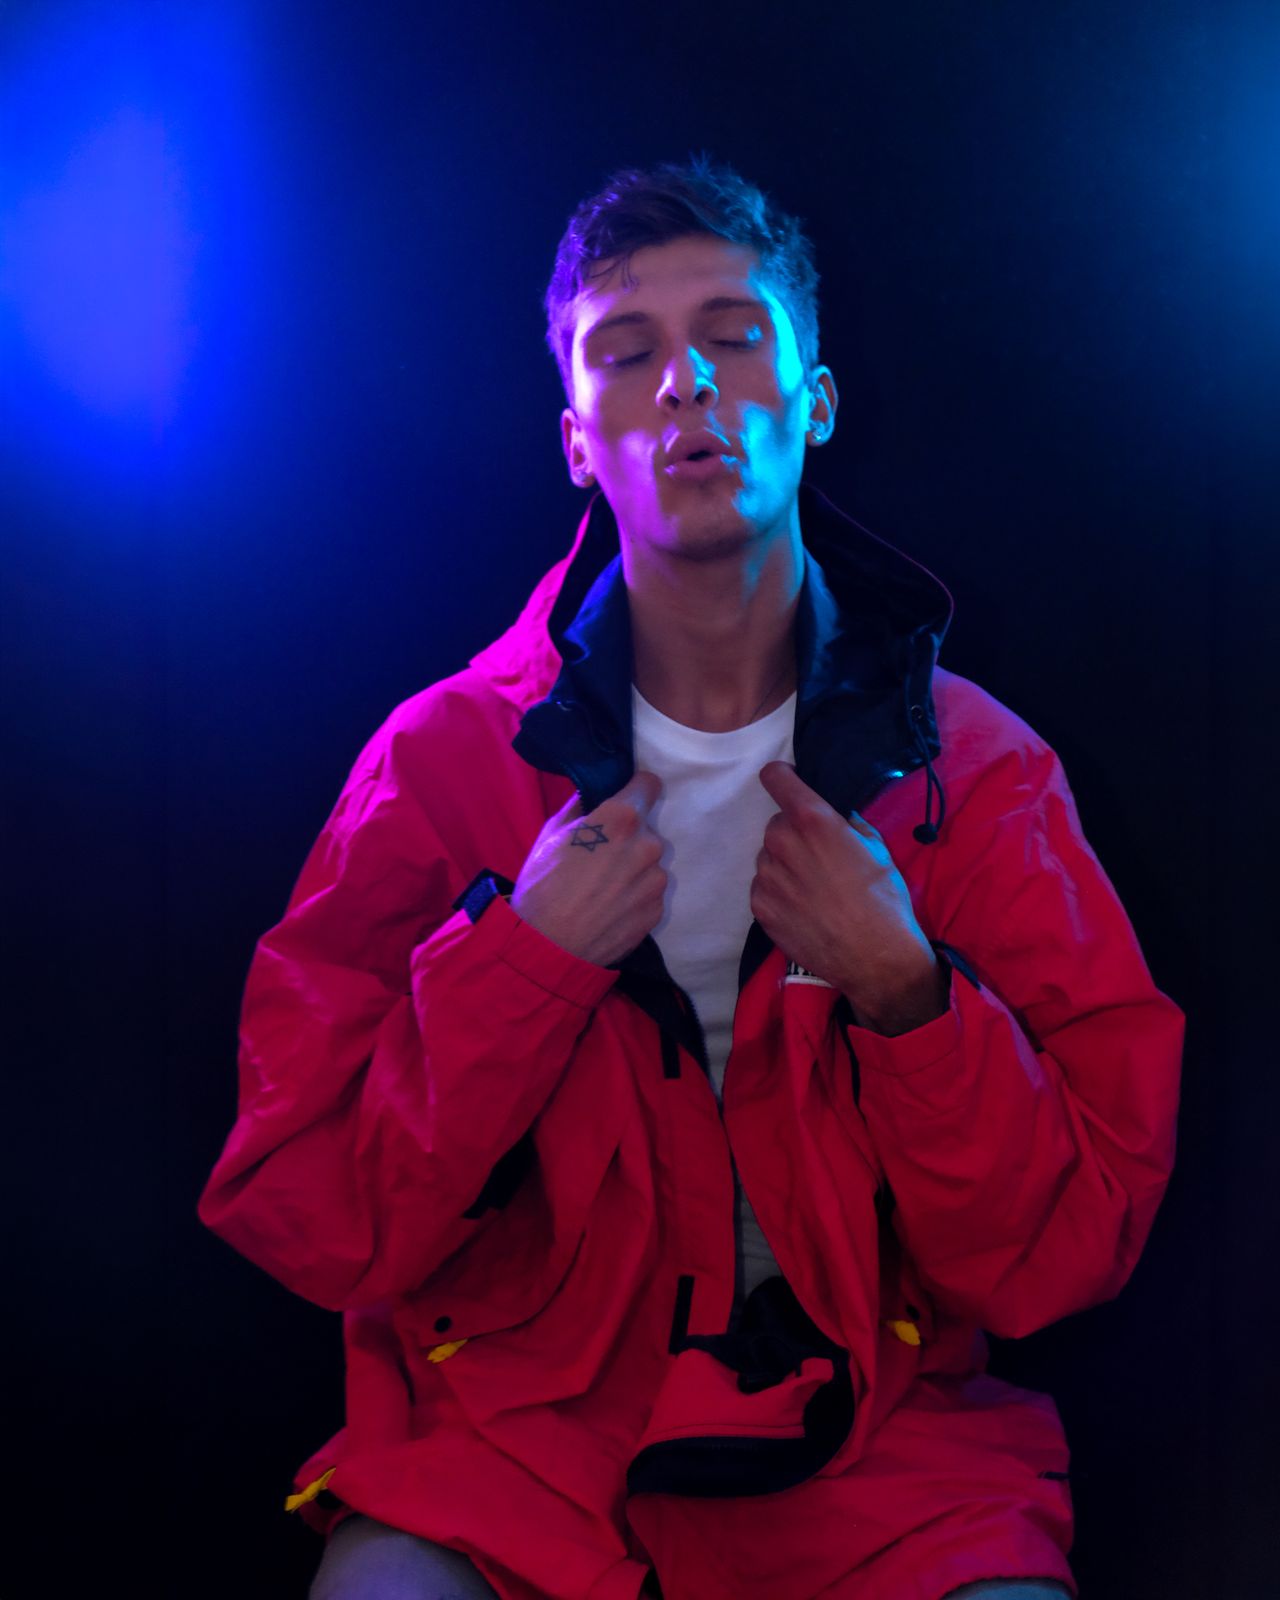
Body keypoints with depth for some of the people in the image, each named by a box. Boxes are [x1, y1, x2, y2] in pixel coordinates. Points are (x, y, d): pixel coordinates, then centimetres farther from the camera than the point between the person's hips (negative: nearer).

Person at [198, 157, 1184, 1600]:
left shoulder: (974, 766, 0)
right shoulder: (444, 757, -1)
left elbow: (1073, 1254, -2)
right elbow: (303, 1225, -4)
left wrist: (905, 987, -17)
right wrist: (522, 960, -15)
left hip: (878, 1433, 1)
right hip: (515, 1417, 0)